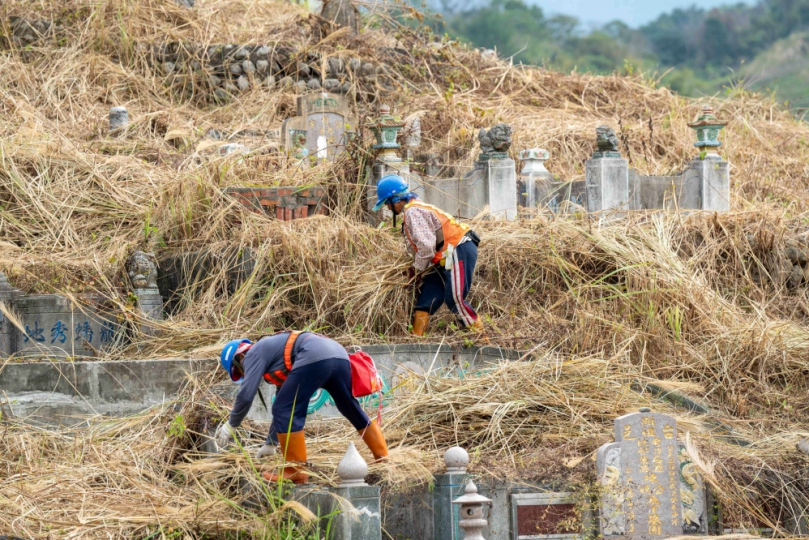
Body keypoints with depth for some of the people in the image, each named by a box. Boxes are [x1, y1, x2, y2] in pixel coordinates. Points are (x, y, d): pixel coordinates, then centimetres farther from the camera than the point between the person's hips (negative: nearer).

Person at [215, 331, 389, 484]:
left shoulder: (254, 354, 14)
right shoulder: (274, 355, 38)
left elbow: (246, 395, 2)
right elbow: (285, 404, 46)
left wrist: (231, 425, 17)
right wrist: (270, 444, 51)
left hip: (314, 357, -9)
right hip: (339, 353, 9)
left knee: (285, 411, -2)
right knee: (352, 410, 23)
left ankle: (295, 470, -3)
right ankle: (383, 457, 31)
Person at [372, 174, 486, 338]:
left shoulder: (412, 212, -13)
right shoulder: (412, 210, 20)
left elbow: (426, 246, -19)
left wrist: (417, 268, -5)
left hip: (459, 251, -11)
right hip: (446, 257, 11)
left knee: (455, 300, -15)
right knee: (426, 296, 7)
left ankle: (483, 340, -12)